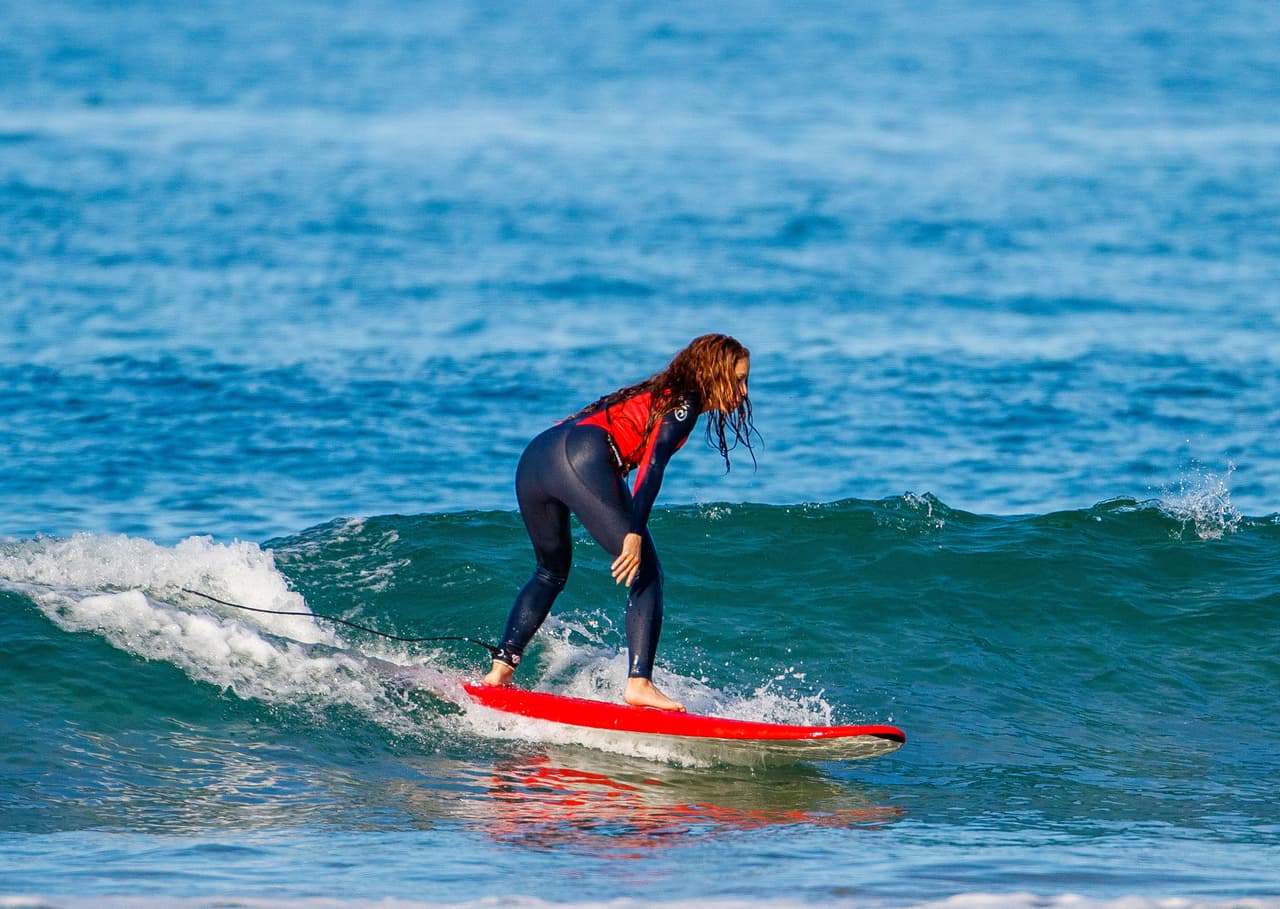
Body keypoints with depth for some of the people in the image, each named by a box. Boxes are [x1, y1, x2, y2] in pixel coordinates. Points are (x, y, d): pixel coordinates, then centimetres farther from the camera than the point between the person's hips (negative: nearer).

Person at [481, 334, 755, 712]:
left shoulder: (658, 394, 31)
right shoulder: (684, 403, 5)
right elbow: (653, 466, -10)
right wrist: (635, 532, -20)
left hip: (532, 459, 9)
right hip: (581, 457, -9)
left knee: (552, 572, 27)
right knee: (646, 572, -7)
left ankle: (501, 667, 18)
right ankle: (639, 683, -19)